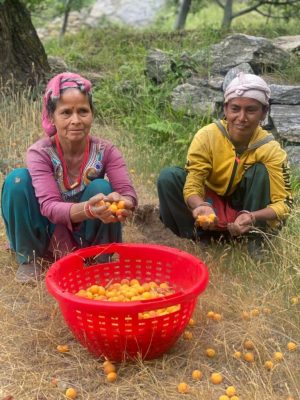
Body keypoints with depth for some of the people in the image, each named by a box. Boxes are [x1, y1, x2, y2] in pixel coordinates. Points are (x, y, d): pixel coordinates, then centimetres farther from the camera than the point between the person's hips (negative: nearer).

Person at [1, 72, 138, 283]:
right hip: (48, 235, 0)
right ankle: (29, 258, -5)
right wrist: (88, 209, -53)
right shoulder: (40, 153, -21)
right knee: (18, 179, -25)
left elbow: (128, 193, -26)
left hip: (86, 235, 1)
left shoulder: (105, 151, -16)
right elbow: (49, 206, -33)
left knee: (101, 188, -28)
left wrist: (121, 204, -53)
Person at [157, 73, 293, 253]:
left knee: (261, 172, -27)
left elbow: (284, 202, -22)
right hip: (210, 206, 1)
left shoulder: (271, 149, -19)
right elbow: (192, 185, -22)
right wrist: (201, 207, -47)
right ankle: (197, 239, -13)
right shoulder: (207, 136, -20)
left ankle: (255, 241, -16)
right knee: (169, 177, -24)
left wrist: (252, 218, -43)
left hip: (243, 212, 0)